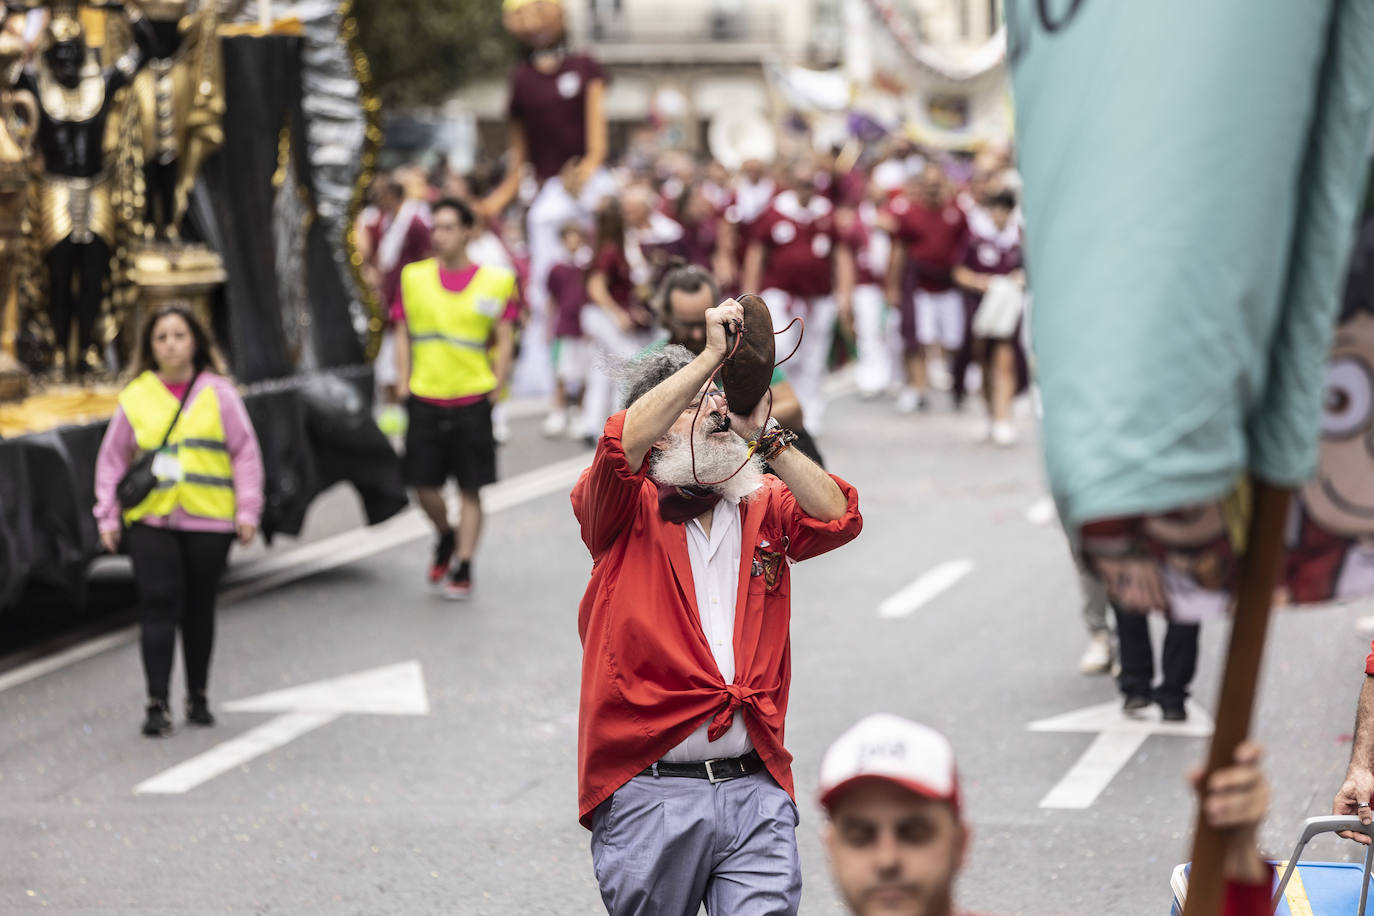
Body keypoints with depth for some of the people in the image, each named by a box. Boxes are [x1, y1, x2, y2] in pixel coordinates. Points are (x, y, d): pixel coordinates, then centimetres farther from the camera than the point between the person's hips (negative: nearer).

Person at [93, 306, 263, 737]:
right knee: (159, 605, -9)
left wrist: (247, 510, 0)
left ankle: (198, 697, 23)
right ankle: (157, 704, -8)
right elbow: (112, 458, 11)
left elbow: (245, 451, 5)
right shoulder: (135, 397, 5)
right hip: (150, 521, 0)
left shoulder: (217, 393, 2)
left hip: (209, 522, 0)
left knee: (199, 609, 9)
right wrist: (108, 516, 7)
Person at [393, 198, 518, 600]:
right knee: (424, 484, 3)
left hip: (472, 398, -2)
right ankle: (445, 538, 32)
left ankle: (463, 567, 10)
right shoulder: (413, 277, 6)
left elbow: (504, 340, 2)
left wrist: (495, 389, -4)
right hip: (424, 397, 2)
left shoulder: (495, 282, -1)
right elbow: (403, 336, 10)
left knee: (470, 489, 0)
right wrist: (403, 385, 3)